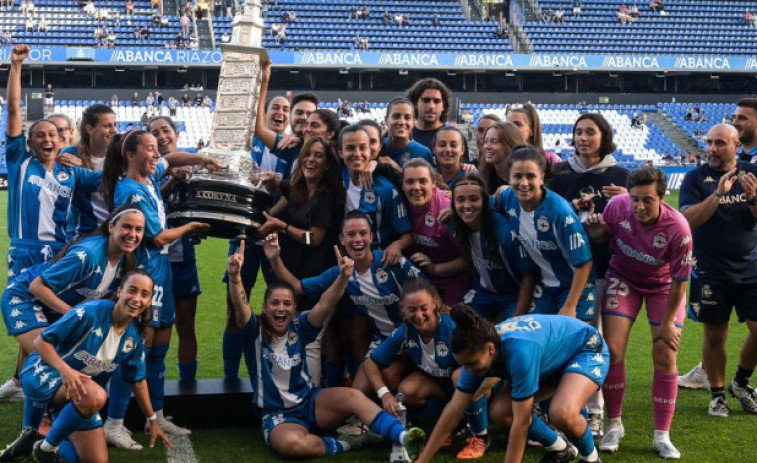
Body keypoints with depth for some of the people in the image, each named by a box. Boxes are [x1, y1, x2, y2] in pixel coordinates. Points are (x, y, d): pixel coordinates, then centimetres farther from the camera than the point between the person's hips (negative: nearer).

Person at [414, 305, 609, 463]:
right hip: (552, 362, 8)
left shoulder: (519, 351, -42)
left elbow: (521, 422, -36)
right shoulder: (477, 352, -19)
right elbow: (454, 409, -12)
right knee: (499, 411, -9)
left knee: (562, 413, -36)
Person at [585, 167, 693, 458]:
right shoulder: (617, 206, -25)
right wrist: (594, 231, -26)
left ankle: (662, 436, 6)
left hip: (663, 285, -1)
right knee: (612, 351, -9)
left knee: (665, 357, -6)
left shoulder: (678, 229, -32)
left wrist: (667, 323, -13)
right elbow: (604, 236, -2)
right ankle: (614, 425, 9)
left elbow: (679, 281, -20)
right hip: (623, 278, 2)